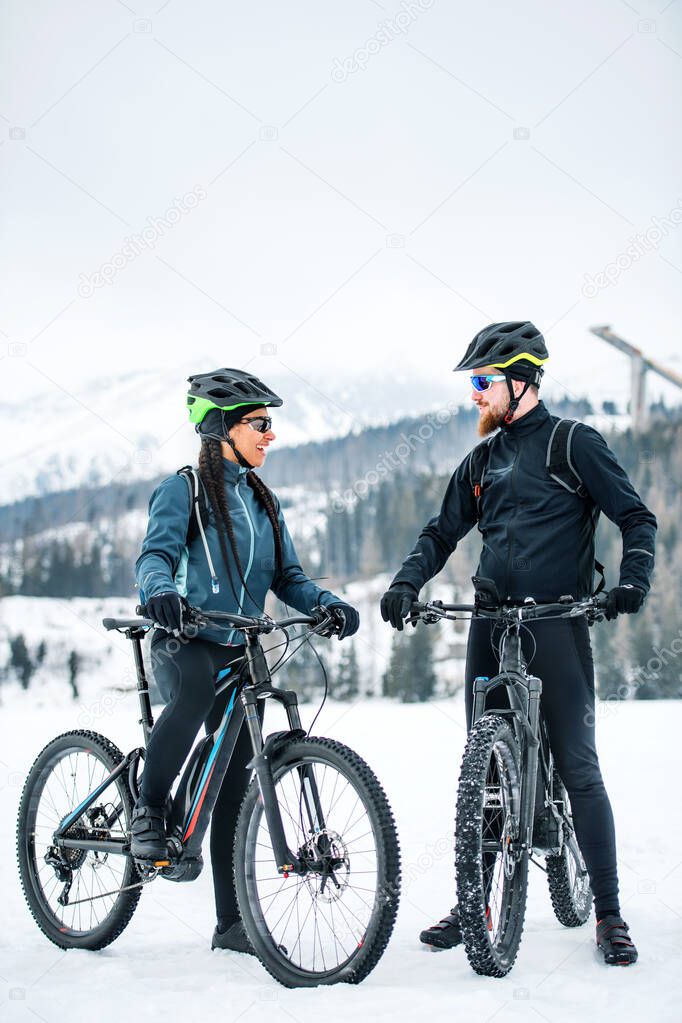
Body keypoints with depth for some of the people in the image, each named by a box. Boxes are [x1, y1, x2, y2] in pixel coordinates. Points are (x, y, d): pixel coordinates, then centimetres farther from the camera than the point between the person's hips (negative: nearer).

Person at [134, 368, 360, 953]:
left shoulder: (263, 502, 17)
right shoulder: (183, 489, -2)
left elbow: (286, 576, 13)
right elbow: (155, 554, -15)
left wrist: (327, 604, -7)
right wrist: (161, 590, -39)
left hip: (241, 653, 6)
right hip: (185, 645, -6)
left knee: (235, 783, 3)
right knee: (196, 690, -40)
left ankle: (232, 921, 9)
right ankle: (149, 807, -17)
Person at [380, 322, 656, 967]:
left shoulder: (575, 443, -1)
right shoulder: (482, 461, 16)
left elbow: (636, 518, -2)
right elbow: (442, 533, 17)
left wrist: (632, 581, -19)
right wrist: (405, 583, 0)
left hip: (556, 626, -5)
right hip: (490, 627, 5)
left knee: (578, 767, -5)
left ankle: (608, 913, 2)